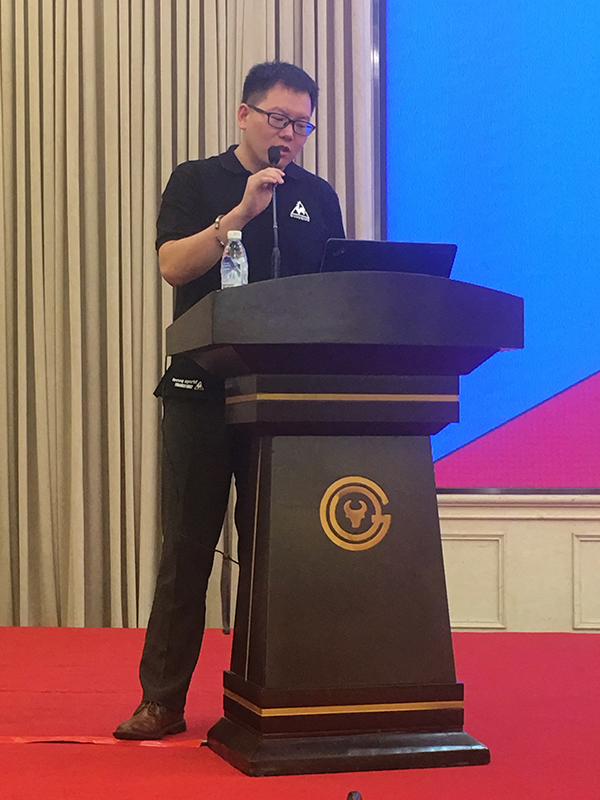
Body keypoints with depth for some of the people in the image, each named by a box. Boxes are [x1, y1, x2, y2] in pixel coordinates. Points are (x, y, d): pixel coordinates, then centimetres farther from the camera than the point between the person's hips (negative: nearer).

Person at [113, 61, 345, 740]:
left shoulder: (317, 197, 14)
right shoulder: (197, 182, 6)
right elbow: (173, 265, -9)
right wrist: (240, 214, -17)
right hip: (203, 389, -2)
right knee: (187, 545, -1)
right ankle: (163, 701, 5)